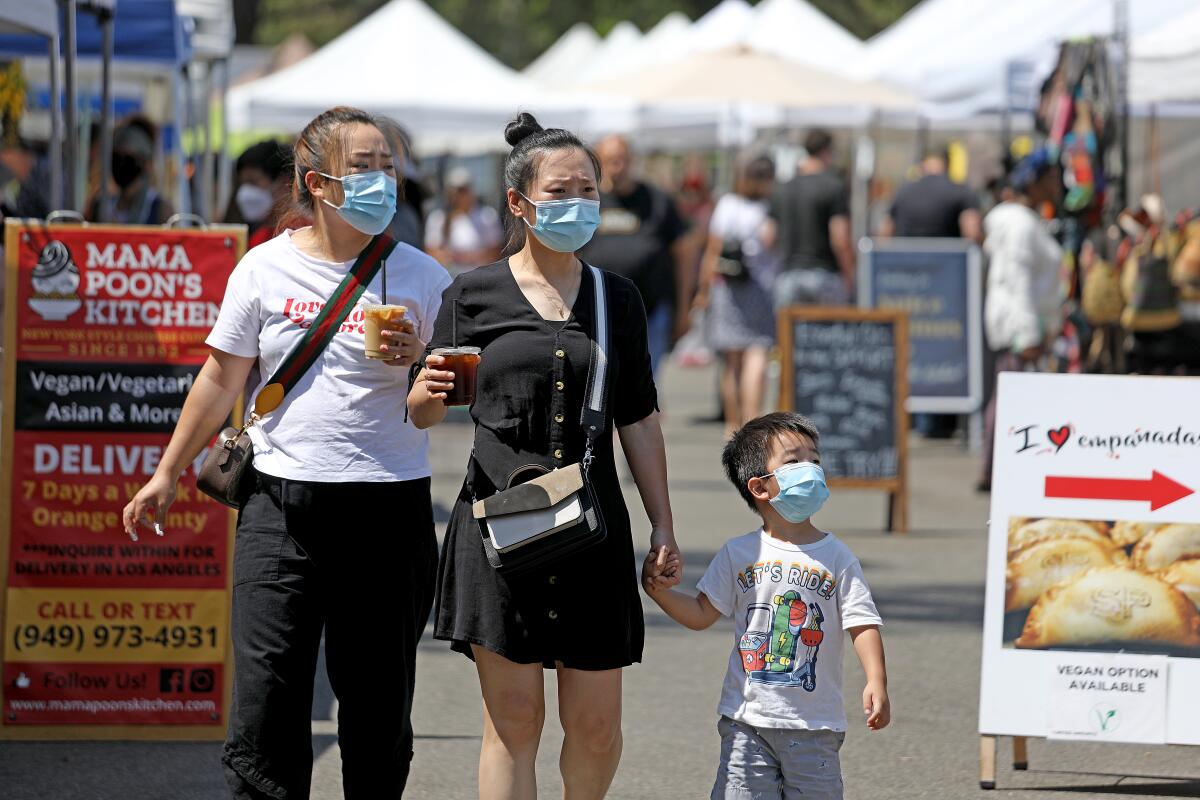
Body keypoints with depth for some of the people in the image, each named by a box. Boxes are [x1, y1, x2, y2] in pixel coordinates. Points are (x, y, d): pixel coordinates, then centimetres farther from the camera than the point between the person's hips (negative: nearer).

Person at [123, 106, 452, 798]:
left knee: (378, 706, 4)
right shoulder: (266, 268, 4)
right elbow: (223, 379, 14)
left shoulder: (419, 276, 2)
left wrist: (420, 363, -16)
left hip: (388, 509, 0)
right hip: (282, 507, 0)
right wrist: (168, 475, 18)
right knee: (267, 697, -5)